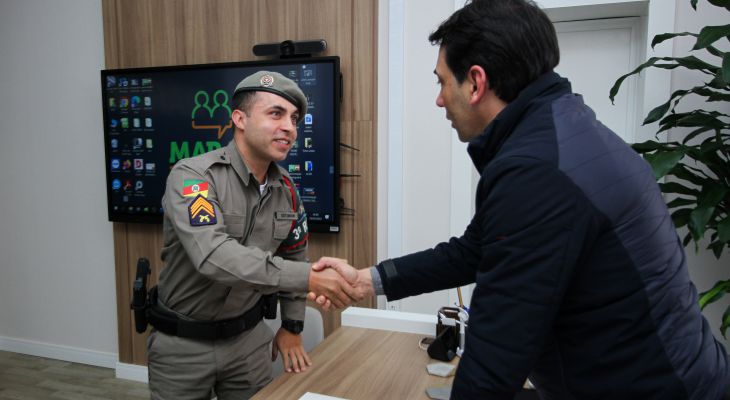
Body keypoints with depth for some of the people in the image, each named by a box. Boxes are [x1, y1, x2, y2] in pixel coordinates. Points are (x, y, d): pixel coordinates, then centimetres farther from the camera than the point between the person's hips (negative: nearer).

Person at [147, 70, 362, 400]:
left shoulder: (286, 189, -3)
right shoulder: (192, 176, -21)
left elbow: (293, 256, 10)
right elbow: (214, 256, -36)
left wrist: (292, 327, 10)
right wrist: (308, 277, -39)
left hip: (248, 336, 4)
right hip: (182, 342, -4)